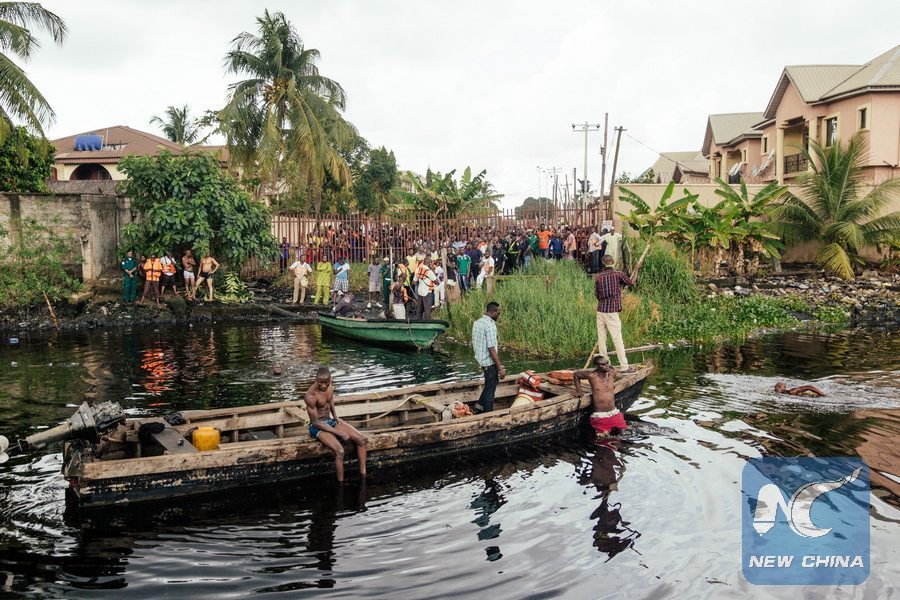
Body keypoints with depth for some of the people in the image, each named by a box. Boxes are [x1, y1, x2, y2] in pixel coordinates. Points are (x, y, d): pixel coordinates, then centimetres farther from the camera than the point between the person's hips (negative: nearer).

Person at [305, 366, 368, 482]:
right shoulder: (311, 396, -27)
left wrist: (335, 416, 3)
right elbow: (315, 422, -22)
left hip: (330, 421, 8)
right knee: (339, 451, -30)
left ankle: (363, 475, 2)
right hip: (317, 427, -7)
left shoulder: (330, 385, -7)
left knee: (361, 440, -5)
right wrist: (339, 432, -21)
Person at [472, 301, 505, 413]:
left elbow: (475, 343, 15)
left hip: (480, 359, 9)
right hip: (489, 362, -9)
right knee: (490, 388, 4)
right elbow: (492, 350, -23)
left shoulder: (476, 323, 7)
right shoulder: (490, 325, -21)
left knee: (494, 380, 26)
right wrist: (500, 368, -20)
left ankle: (480, 405, 26)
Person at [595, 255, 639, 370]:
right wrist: (636, 270, 22)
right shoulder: (618, 274, -5)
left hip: (600, 311, 3)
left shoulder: (598, 277, 4)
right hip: (612, 312, -3)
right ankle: (624, 365, -1)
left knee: (601, 338, 9)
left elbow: (597, 295, 9)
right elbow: (632, 283, 7)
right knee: (617, 339, -2)